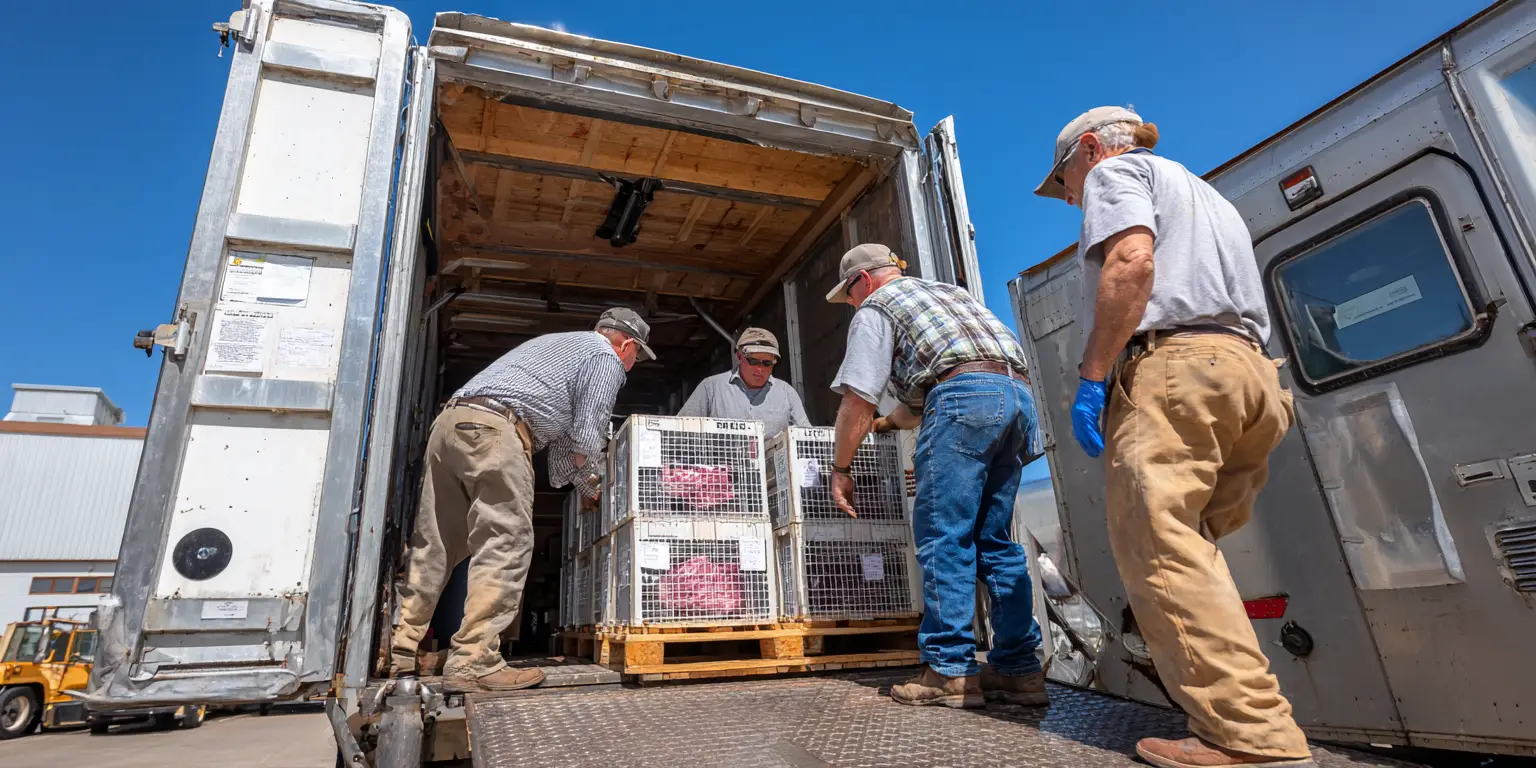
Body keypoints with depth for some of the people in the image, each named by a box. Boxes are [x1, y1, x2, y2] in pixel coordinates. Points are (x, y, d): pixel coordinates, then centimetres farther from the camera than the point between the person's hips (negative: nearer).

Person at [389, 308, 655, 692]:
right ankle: (473, 663, -10)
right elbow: (586, 435, 1)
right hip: (495, 430, -9)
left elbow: (558, 430, 35)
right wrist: (589, 477, 23)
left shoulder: (554, 342, 35)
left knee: (435, 545, 11)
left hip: (449, 421, 9)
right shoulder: (606, 358, 8)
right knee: (506, 545, -7)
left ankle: (400, 651, 15)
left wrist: (585, 485, 38)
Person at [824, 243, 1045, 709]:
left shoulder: (876, 308, 11)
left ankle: (950, 671, -5)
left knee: (943, 537, -5)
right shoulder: (944, 291, 36)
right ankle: (1019, 668, 11)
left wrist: (841, 467, 10)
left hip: (966, 395, -8)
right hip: (1019, 395, 8)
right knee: (994, 540, 10)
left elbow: (858, 399, 2)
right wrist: (886, 423, 50)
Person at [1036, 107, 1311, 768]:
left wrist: (1091, 377, -14)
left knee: (1159, 550, -14)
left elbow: (1131, 262, -12)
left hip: (1171, 367, -9)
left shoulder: (1115, 171, 10)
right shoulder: (1205, 192, 37)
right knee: (1189, 551, 11)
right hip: (1248, 368, 10)